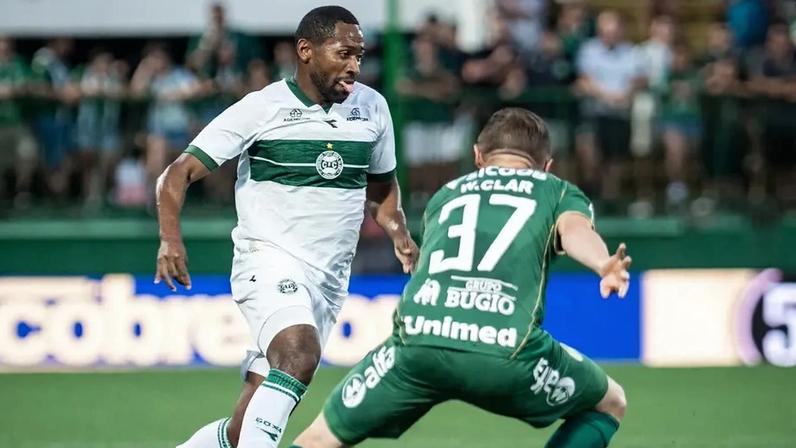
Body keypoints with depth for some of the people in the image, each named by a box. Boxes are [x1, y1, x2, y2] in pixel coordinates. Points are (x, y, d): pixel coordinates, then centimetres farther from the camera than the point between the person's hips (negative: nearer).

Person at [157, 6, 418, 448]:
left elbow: (381, 189, 24)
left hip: (329, 279, 5)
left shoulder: (372, 109, 7)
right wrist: (170, 238, -25)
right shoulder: (261, 109, -8)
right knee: (299, 354, -34)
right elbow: (178, 174, -8)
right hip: (269, 259, -5)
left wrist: (399, 234, 4)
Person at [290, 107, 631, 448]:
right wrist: (604, 265, -19)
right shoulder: (560, 193, 25)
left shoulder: (445, 194, 35)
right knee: (609, 405, 25)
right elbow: (575, 229, 1)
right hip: (507, 351, -2)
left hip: (418, 338, 2)